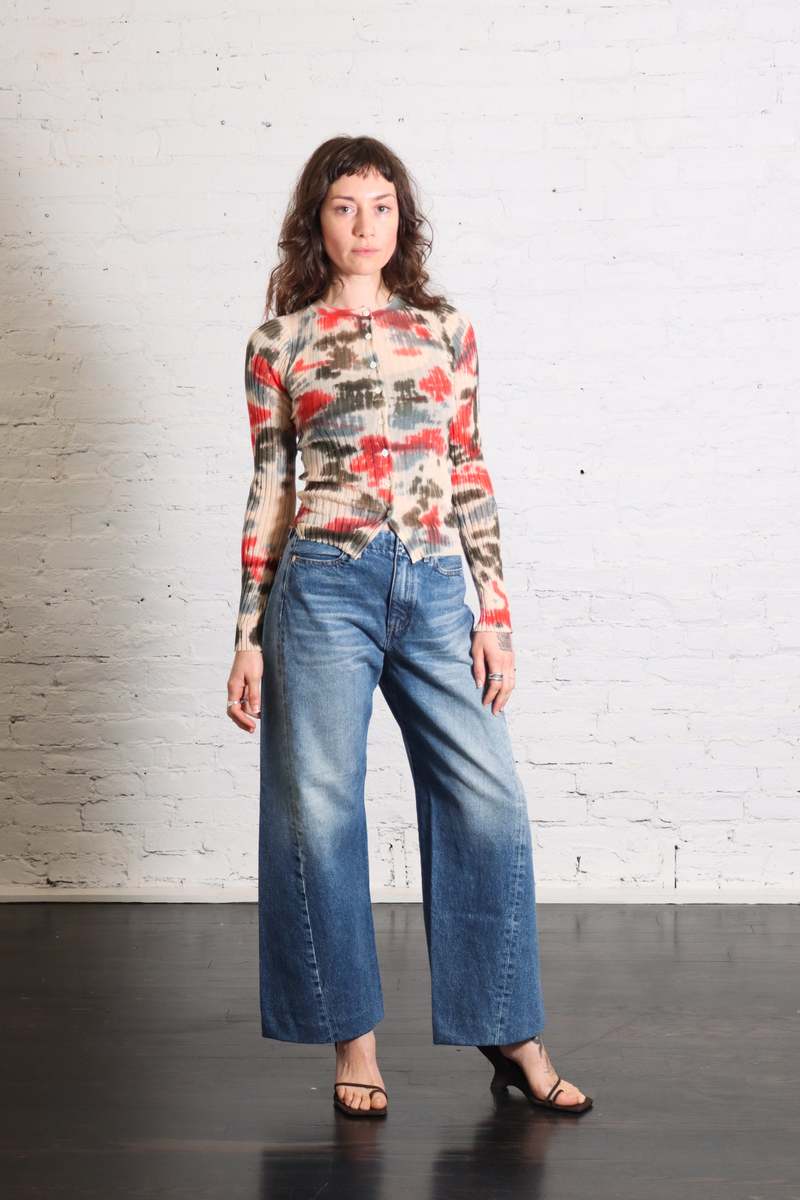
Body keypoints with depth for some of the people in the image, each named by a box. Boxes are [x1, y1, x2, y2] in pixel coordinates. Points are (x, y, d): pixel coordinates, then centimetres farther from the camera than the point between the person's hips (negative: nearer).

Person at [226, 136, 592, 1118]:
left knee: (490, 804, -1)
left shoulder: (446, 330, 11)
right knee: (322, 811, 1)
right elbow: (269, 492, 6)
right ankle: (354, 1040, 17)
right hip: (325, 585, -2)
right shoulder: (280, 343, 5)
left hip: (434, 591, 2)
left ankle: (512, 1037, 13)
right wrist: (247, 637, 3)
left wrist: (494, 614, 5)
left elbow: (470, 478, 10)